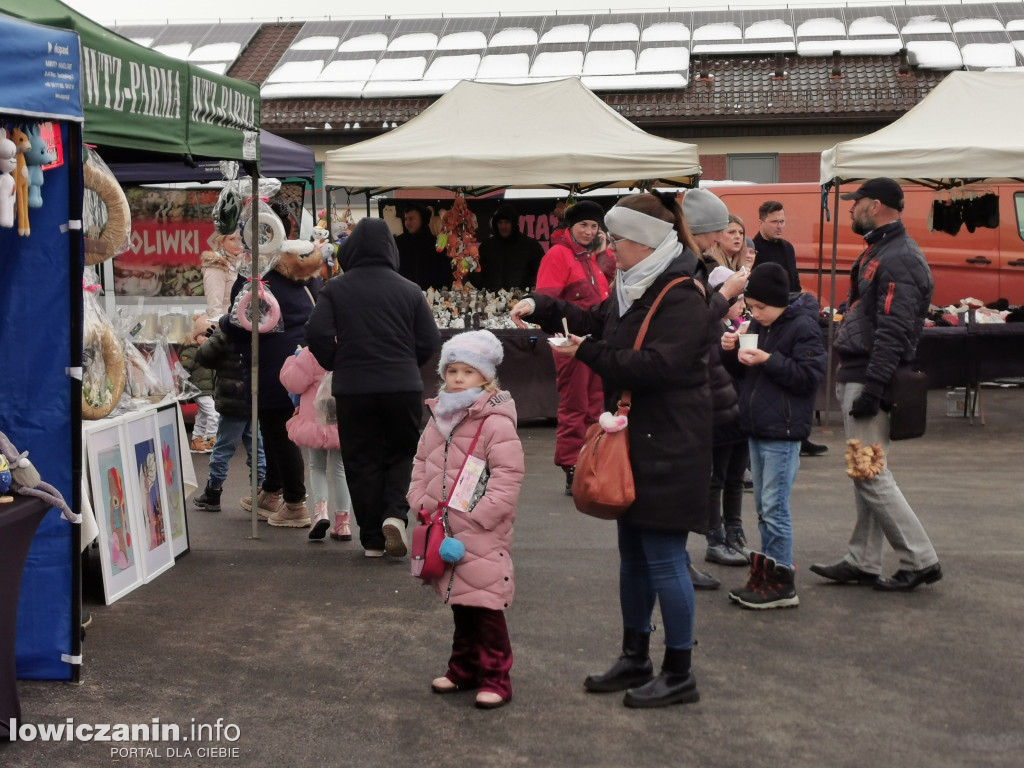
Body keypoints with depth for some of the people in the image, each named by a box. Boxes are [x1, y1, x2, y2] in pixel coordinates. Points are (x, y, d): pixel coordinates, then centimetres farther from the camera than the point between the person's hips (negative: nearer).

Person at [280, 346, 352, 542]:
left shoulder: (311, 353, -15)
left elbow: (294, 383, -12)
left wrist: (293, 360, 5)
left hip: (318, 421, -2)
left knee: (317, 467, 15)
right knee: (340, 469, 12)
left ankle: (321, 509, -8)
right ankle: (342, 521, 11)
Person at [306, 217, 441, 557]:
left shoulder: (336, 288, -1)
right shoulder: (409, 290, 2)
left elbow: (317, 332, -8)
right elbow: (430, 341, 1)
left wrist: (335, 364, 10)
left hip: (352, 389, 0)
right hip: (403, 387, 0)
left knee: (362, 463, 8)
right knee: (401, 453, 16)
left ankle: (372, 539, 10)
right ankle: (395, 513, -7)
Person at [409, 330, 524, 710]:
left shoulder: (496, 424, -14)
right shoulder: (439, 419, 10)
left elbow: (507, 482, -18)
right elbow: (421, 466, 17)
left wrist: (467, 530, -18)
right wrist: (423, 506, 2)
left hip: (483, 540, -7)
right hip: (444, 535, 7)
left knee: (486, 608, -3)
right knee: (460, 607, 17)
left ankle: (495, 678, 7)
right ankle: (464, 669, 29)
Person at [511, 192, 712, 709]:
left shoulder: (682, 297, -17)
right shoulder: (634, 288, 12)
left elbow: (658, 364, -27)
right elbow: (596, 322, 25)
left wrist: (589, 353, -19)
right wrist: (542, 308, 10)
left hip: (669, 451, -10)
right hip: (635, 445, 10)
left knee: (663, 557, -3)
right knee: (632, 554, 17)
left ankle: (679, 675, 9)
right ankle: (635, 659, 30)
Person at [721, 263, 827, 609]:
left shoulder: (802, 327, -12)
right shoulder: (758, 325, 11)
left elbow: (810, 376, -17)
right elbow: (743, 372, 18)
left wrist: (769, 360, -23)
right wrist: (732, 352, -2)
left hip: (783, 432, -8)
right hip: (757, 428, 8)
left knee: (774, 508, -6)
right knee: (763, 506, 14)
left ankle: (781, 583, 2)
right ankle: (766, 571, 23)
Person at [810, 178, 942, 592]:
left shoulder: (900, 259, -16)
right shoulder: (879, 251, 17)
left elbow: (893, 332, -23)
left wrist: (871, 388, -26)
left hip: (869, 380, -11)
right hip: (856, 375, 11)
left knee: (871, 476, -8)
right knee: (866, 475, 13)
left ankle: (921, 560, 0)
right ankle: (863, 562, 20)